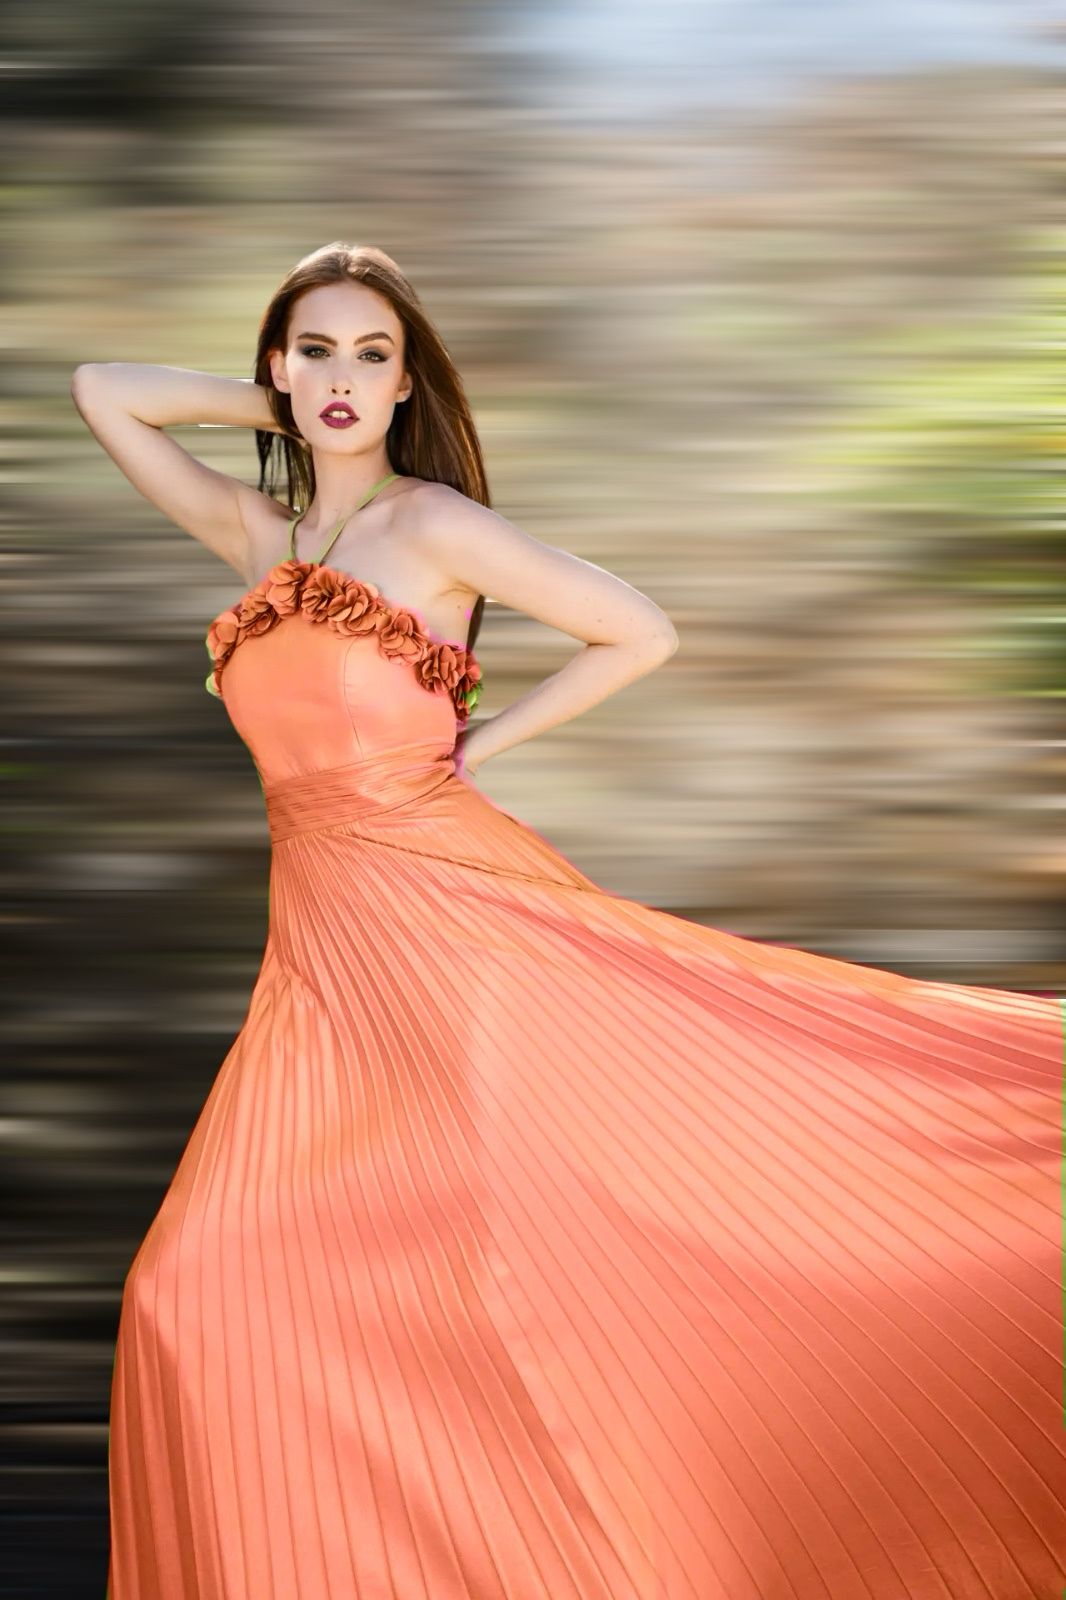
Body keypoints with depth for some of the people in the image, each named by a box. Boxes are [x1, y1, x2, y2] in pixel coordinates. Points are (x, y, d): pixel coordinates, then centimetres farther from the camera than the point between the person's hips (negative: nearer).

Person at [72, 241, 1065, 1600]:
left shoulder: (434, 524, -2)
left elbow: (641, 634, -2)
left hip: (450, 908, -6)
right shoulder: (256, 536, 15)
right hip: (322, 944, 6)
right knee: (212, 1290, 3)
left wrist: (480, 739, 1)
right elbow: (100, 392, 21)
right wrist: (276, 407, 15)